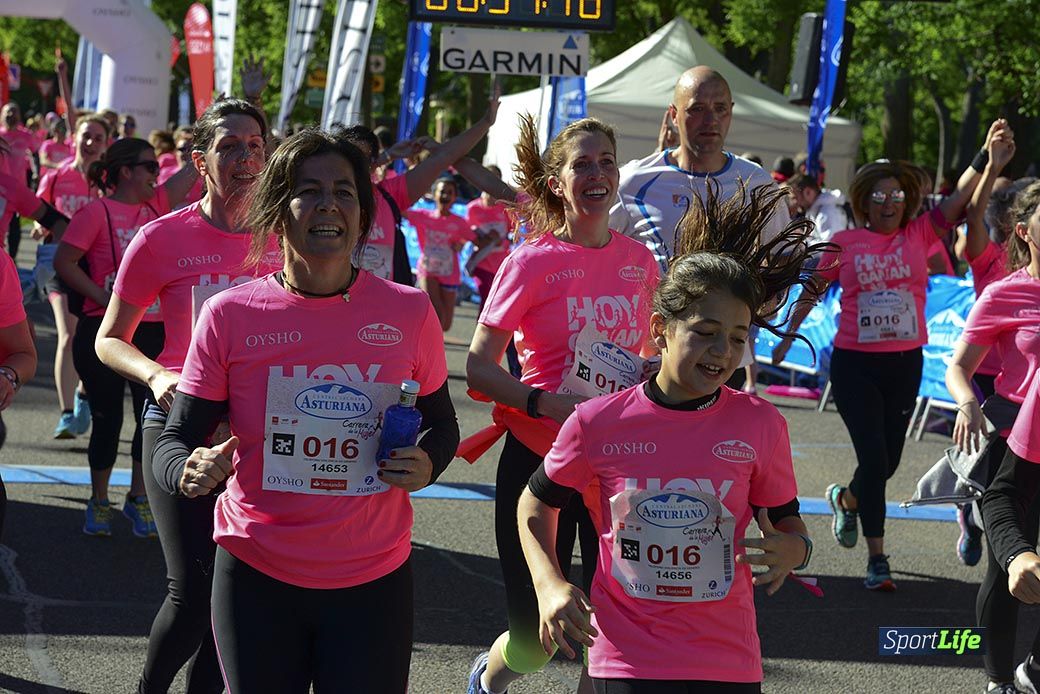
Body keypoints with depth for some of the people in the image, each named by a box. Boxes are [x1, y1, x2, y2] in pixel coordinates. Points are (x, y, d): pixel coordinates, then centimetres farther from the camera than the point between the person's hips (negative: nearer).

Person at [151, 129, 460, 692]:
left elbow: (440, 423, 12)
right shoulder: (229, 315, -6)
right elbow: (174, 442, -3)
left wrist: (428, 465, -9)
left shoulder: (409, 312, -2)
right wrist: (190, 471, -26)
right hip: (256, 577, -1)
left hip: (374, 582, 1)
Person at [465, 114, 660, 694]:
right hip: (539, 460, -3)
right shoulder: (532, 262, -9)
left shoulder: (639, 260, 4)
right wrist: (547, 403, -24)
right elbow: (479, 367, -10)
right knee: (536, 641, 5)